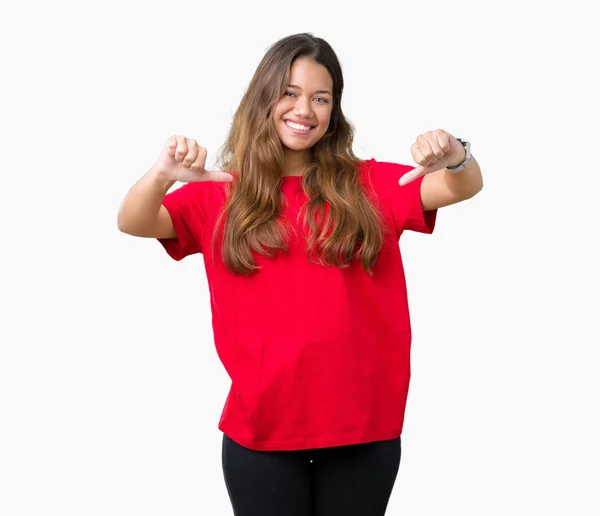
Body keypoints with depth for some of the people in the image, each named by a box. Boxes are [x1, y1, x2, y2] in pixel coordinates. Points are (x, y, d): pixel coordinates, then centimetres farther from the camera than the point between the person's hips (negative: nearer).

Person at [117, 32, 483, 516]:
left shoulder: (368, 185, 5)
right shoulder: (222, 193, 3)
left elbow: (466, 187, -3)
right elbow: (133, 223, -7)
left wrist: (456, 157, -26)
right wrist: (163, 174, -28)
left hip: (363, 425, 1)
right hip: (261, 428, -1)